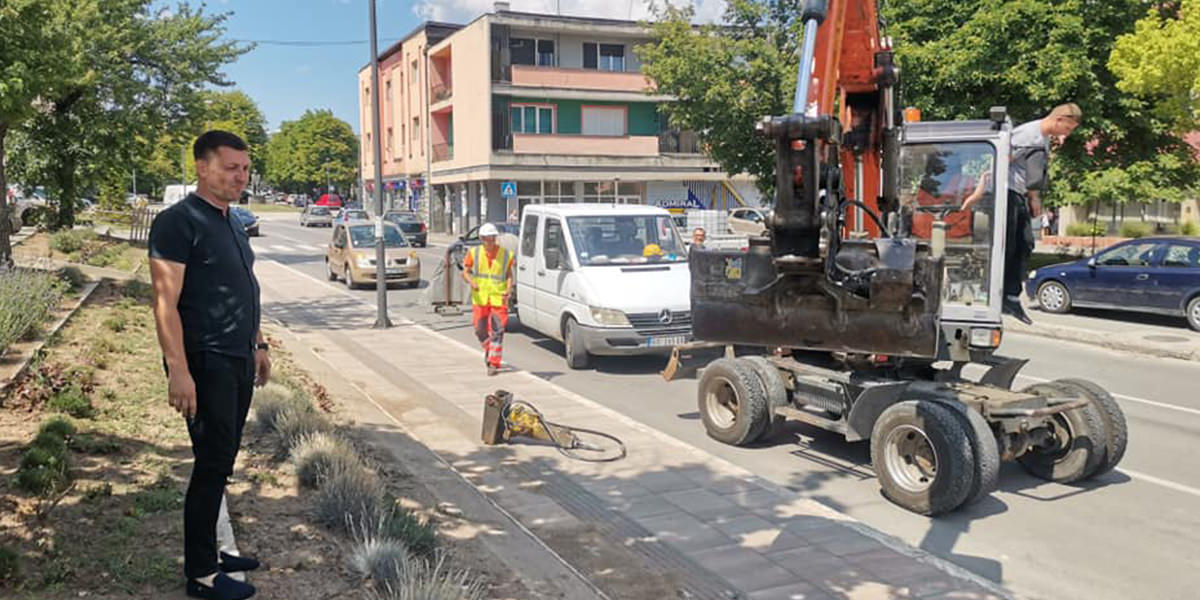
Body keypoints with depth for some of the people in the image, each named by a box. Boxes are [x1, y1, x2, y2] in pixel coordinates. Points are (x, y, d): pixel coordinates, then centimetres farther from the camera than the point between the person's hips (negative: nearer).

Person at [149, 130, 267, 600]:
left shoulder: (231, 224, 15)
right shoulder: (179, 222, -12)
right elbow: (166, 303, -17)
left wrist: (257, 345, 21)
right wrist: (178, 371, -22)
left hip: (237, 362, 8)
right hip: (206, 364, -8)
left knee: (220, 463, 14)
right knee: (212, 465, -3)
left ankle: (210, 552, 26)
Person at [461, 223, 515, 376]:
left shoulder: (506, 254, 0)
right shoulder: (474, 253, 1)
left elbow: (509, 273, 10)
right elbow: (465, 272, 3)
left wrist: (509, 288, -8)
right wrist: (471, 282, -18)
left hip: (499, 297, -1)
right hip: (480, 297, 2)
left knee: (497, 331, -8)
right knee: (480, 330, 7)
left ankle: (494, 363, -3)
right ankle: (488, 349, 37)